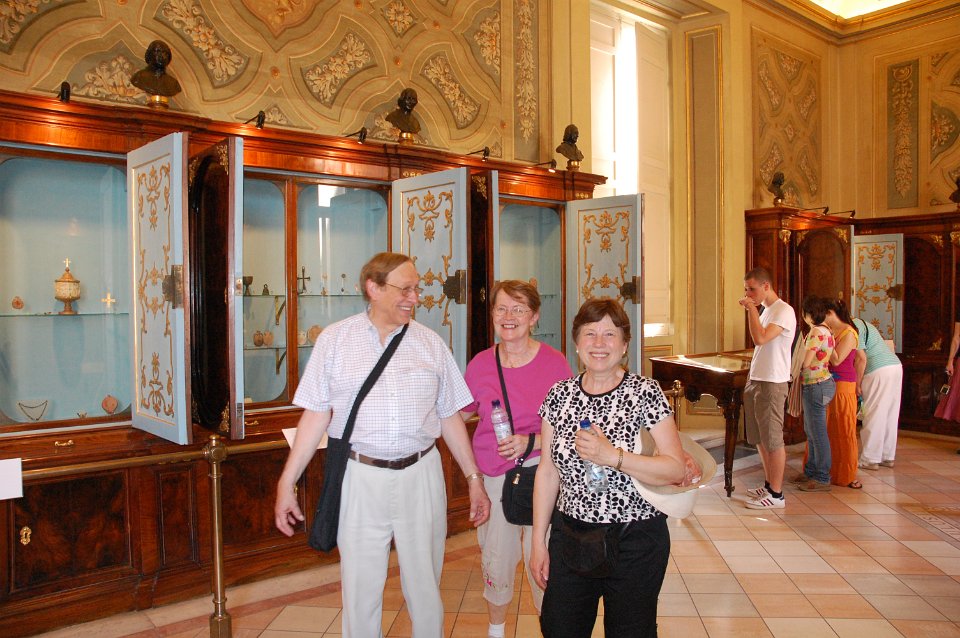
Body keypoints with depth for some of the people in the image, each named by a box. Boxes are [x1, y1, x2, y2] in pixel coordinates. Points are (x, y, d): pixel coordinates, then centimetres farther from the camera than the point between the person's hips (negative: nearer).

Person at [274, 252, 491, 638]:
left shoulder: (430, 343, 5)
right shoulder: (335, 340, 1)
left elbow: (449, 416, 9)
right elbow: (316, 415, 1)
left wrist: (474, 478, 9)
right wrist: (286, 483, -1)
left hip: (420, 475, 2)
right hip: (360, 476, -1)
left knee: (425, 584, 12)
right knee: (360, 587, 9)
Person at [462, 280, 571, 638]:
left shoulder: (554, 363, -7)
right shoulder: (479, 365, 0)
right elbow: (462, 413, 16)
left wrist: (531, 442, -17)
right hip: (494, 475, 3)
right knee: (495, 560, 16)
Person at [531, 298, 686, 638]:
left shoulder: (645, 393, -9)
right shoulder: (559, 395, 1)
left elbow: (677, 470, -14)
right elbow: (547, 471, 5)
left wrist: (613, 456, -26)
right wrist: (539, 541, 5)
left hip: (634, 543, -3)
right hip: (570, 538, 3)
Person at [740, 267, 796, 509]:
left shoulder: (784, 311, -14)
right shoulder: (766, 310, 15)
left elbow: (760, 338, -28)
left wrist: (752, 308, -21)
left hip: (771, 384, -9)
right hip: (755, 381, 9)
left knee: (773, 440, -3)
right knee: (760, 439, 15)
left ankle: (776, 495, 5)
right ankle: (768, 485, 27)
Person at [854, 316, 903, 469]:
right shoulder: (863, 324, 21)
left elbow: (861, 358, -15)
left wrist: (857, 384, -7)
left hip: (879, 371, -9)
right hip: (896, 366, 9)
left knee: (873, 417, -2)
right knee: (890, 415, 13)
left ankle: (869, 459, 2)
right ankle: (887, 457, 20)